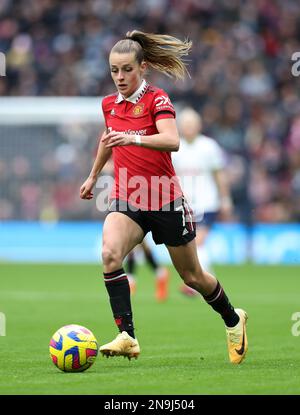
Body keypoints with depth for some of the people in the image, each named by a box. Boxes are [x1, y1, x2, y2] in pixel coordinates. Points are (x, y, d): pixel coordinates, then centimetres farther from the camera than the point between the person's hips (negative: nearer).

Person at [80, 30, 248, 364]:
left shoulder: (157, 99, -11)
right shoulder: (109, 105, 6)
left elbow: (172, 141, -29)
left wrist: (134, 138, -44)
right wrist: (93, 176, 37)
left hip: (165, 199, -4)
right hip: (126, 199, 4)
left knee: (192, 276, 10)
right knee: (110, 253, -28)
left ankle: (233, 320, 39)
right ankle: (127, 337, -30)